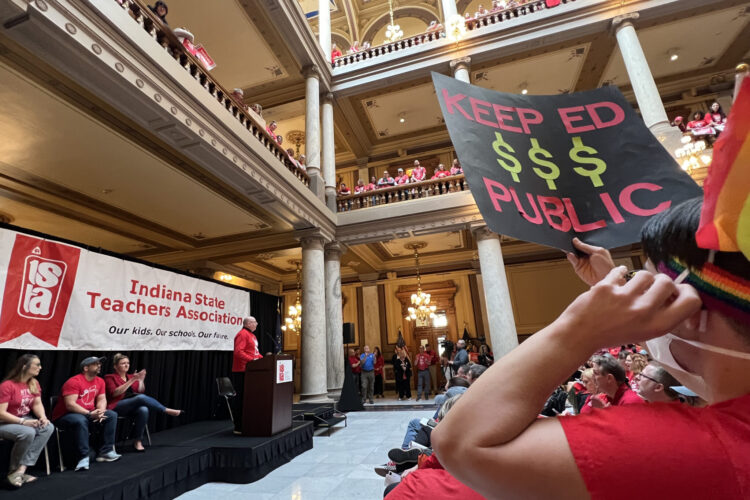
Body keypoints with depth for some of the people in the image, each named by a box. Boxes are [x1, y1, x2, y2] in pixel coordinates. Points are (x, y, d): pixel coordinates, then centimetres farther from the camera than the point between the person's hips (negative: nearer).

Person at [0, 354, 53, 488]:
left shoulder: (34, 383, 3)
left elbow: (37, 403, 3)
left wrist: (43, 417, -15)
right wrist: (23, 421, -26)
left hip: (25, 420, 7)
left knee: (49, 427, -20)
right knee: (28, 432, -34)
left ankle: (21, 469, -20)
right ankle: (13, 470, -10)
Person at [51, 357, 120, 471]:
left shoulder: (100, 381, 5)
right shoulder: (74, 381, -18)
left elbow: (102, 399, 6)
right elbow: (70, 405, -25)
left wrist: (100, 412, -16)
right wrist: (90, 414, -29)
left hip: (88, 413, 7)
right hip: (64, 416, -7)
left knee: (112, 415, -9)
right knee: (80, 421, -38)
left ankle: (105, 451, -7)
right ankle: (83, 457, -29)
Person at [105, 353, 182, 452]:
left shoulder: (132, 376, 18)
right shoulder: (110, 377, 5)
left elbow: (140, 391, 9)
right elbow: (114, 393, -13)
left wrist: (141, 380, -7)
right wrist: (131, 381, -19)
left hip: (133, 407, 4)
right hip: (116, 407, -4)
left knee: (144, 410, -33)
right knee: (141, 398, -33)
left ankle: (138, 440, -21)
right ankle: (167, 411, -20)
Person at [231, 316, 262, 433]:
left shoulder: (251, 335, 20)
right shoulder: (242, 334, -12)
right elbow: (238, 352, -22)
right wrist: (252, 360, -27)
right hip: (241, 372, -10)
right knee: (240, 398, -3)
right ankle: (238, 427, 5)